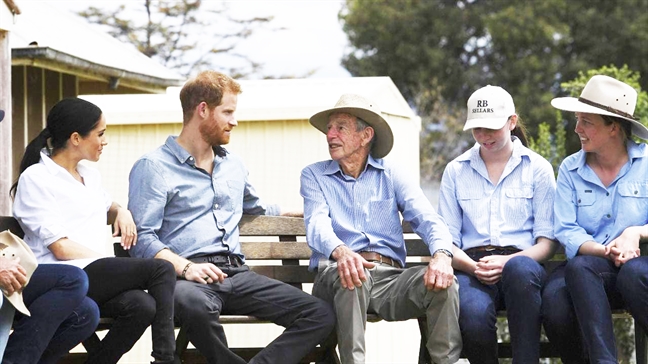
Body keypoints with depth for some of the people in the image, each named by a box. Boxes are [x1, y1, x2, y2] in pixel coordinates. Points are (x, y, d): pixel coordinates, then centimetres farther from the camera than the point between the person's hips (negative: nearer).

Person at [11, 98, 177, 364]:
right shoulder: (34, 179, -3)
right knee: (161, 270, -22)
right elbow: (60, 248, -11)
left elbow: (106, 207, 44)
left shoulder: (90, 175, 21)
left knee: (142, 306, -29)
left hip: (97, 276, 7)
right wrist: (112, 264, -12)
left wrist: (120, 211, 19)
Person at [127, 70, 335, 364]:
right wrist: (185, 267, -21)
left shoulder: (233, 166, 27)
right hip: (189, 276, -6)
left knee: (321, 315, -15)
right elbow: (143, 238, -6)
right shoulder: (153, 167, 4)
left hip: (236, 273, 6)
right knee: (194, 304, -44)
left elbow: (256, 208, 45)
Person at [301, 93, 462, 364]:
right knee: (352, 275, -37)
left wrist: (441, 255, -23)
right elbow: (317, 225, -7)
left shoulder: (391, 176, 16)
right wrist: (340, 251, -32)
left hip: (390, 277, 2)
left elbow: (428, 219, 2)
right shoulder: (314, 176, 13)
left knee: (442, 280, -27)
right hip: (335, 276, -2)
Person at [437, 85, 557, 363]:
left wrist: (507, 262, -13)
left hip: (521, 262, 0)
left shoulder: (537, 169, 12)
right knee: (474, 318, -37)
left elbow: (547, 241, 6)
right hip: (471, 266, 0)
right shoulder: (456, 171, 17)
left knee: (519, 268, -41)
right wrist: (472, 266, -10)